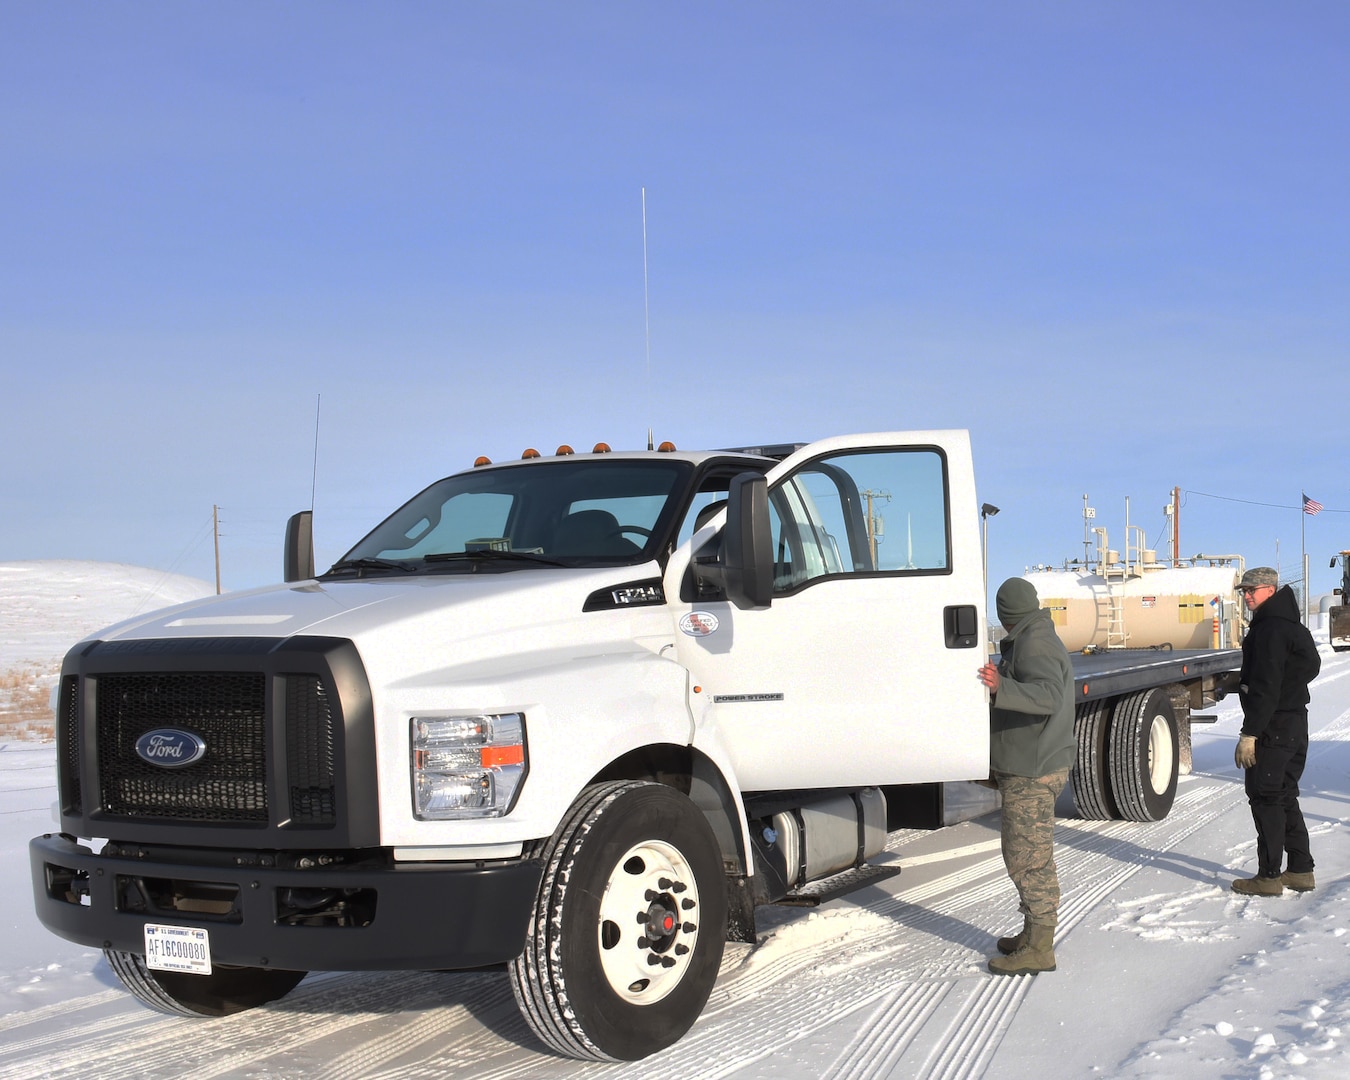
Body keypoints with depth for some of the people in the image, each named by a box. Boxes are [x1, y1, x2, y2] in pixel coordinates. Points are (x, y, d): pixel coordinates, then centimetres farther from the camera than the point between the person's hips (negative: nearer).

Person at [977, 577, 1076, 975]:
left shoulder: (1034, 644, -18)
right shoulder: (1041, 639, 16)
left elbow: (1050, 695, -35)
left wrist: (1001, 688, -49)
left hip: (1031, 773, -11)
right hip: (1028, 768, 11)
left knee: (1028, 856, -8)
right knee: (1028, 853, 18)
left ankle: (1039, 949, -5)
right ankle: (1033, 933, 28)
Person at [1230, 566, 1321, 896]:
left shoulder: (1270, 630, -18)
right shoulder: (1292, 627, 15)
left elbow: (1265, 688, -22)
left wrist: (1249, 733, -21)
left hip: (1273, 727, -10)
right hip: (1296, 724, 10)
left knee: (1265, 798, -5)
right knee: (1285, 797, 16)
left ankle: (1269, 876, -2)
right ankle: (1301, 870, 20)